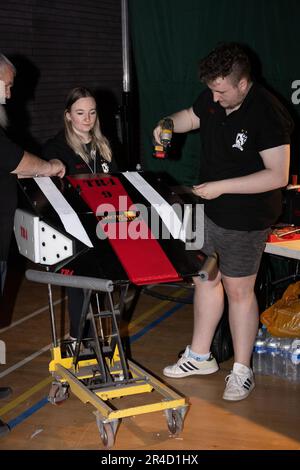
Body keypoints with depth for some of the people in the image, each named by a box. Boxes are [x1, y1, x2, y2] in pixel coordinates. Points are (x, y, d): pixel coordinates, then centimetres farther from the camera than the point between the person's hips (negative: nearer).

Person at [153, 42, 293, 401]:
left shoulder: (267, 114, -24)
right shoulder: (213, 97, -2)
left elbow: (278, 175, -26)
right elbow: (192, 116, 20)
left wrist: (221, 187, -27)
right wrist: (170, 124, -5)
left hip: (245, 221, -7)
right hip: (210, 211, 7)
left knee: (238, 291, 3)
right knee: (204, 279, 15)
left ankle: (242, 371, 21)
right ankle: (199, 357, 32)